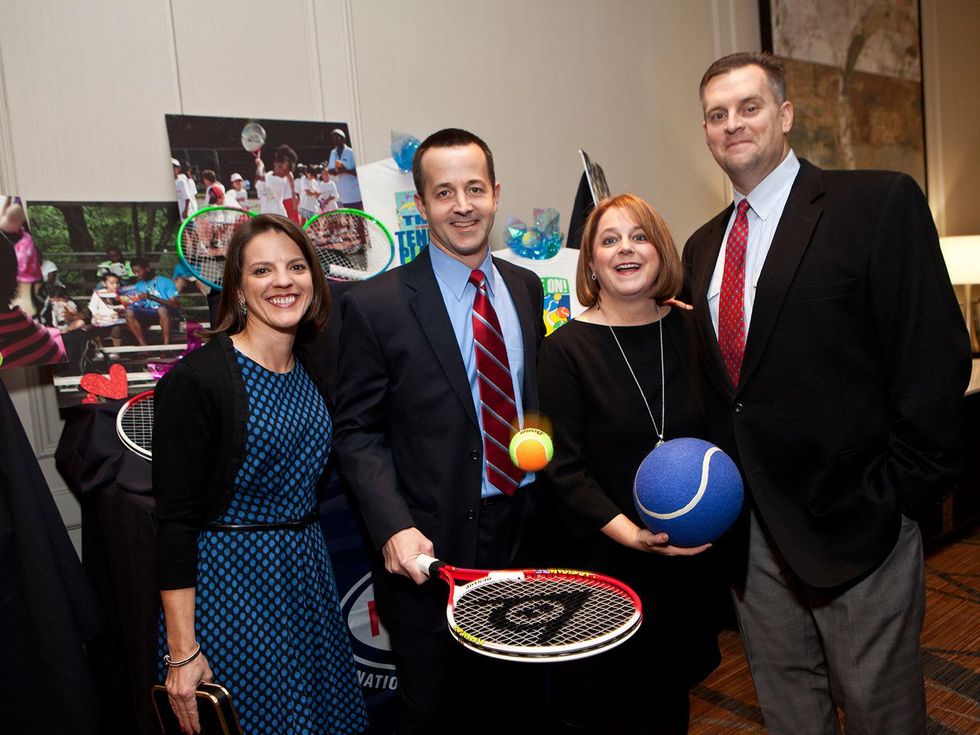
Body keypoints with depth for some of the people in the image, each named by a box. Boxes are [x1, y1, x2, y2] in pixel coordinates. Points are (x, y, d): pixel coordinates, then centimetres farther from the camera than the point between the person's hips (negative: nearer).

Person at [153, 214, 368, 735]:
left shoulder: (315, 373, 5)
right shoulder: (196, 378, -16)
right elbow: (175, 521, -16)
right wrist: (182, 652, -16)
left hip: (309, 576, 7)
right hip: (228, 588, -6)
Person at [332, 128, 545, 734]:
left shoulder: (526, 287, 5)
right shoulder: (375, 305, -11)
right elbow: (358, 433, -9)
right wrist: (395, 529, -21)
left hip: (526, 529, 5)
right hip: (433, 549, -4)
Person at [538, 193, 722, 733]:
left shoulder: (690, 332, 1)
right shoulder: (566, 348, -11)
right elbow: (563, 467, -12)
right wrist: (632, 534, -22)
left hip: (692, 559, 4)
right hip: (606, 563, -3)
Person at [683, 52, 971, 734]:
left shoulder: (880, 203, -7)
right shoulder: (702, 248, 11)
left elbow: (935, 358, -11)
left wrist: (901, 493, -13)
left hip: (853, 521, -5)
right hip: (749, 530, 5)